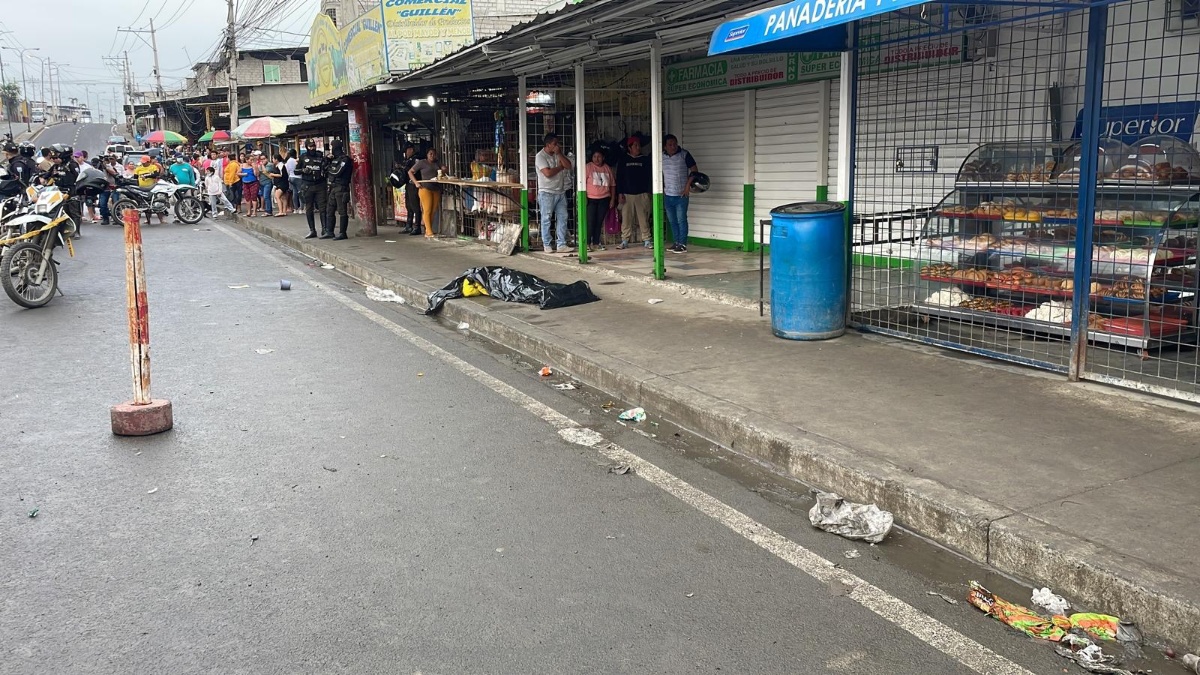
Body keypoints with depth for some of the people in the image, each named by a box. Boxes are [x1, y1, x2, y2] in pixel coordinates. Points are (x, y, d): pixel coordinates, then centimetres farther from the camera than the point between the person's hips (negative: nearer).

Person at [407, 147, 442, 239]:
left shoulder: (437, 163, 17)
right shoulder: (422, 163, 3)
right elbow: (410, 172, 4)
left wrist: (442, 173, -12)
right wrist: (416, 183, -7)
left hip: (436, 189, 5)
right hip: (425, 188, -5)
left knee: (433, 211, 3)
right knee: (427, 210, -11)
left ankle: (427, 232, 9)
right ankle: (429, 232, -13)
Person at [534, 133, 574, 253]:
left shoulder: (558, 154, 11)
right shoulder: (540, 156, -9)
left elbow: (569, 165, -1)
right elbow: (548, 173, -20)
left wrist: (559, 154, -9)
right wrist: (561, 167, -6)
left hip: (560, 192, 6)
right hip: (547, 193, -6)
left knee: (562, 217, 2)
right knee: (546, 219, 0)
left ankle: (561, 245, 5)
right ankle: (546, 245, 7)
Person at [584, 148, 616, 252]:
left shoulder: (608, 168, 9)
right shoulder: (588, 167, -2)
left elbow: (613, 185, 13)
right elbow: (582, 182, -6)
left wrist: (613, 199, 7)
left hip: (604, 199, 3)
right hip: (591, 199, -3)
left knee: (599, 221, 6)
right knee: (591, 221, -8)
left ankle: (596, 243, 13)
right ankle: (588, 243, -3)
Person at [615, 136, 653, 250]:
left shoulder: (645, 160, 8)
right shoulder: (623, 160, 7)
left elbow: (650, 176, 8)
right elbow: (619, 177, 6)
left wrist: (649, 191, -1)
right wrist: (620, 193, -2)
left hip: (642, 194, 0)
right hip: (627, 194, 0)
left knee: (644, 219, -1)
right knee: (626, 219, -1)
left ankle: (646, 240, 3)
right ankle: (625, 241, 4)